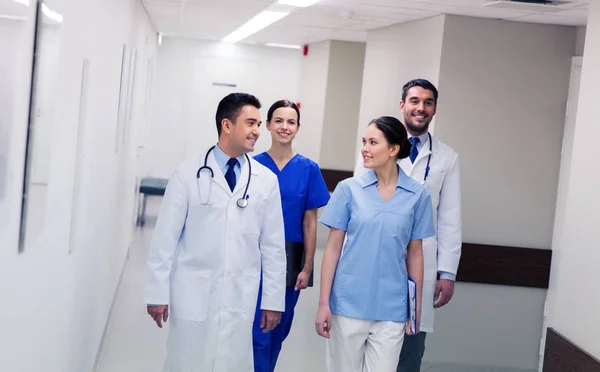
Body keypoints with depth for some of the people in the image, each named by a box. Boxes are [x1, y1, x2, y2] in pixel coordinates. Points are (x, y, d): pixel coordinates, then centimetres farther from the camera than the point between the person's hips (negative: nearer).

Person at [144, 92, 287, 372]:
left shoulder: (266, 180, 3)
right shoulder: (189, 173, -2)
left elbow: (273, 245, 5)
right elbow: (166, 237, -2)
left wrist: (274, 300, 5)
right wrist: (158, 293, -4)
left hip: (240, 298, 2)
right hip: (193, 294, -1)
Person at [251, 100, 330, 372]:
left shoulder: (308, 169, -1)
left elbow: (310, 223, 0)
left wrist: (307, 268, -3)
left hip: (291, 258, 1)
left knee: (279, 329, 13)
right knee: (260, 329, -4)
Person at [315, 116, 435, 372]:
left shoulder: (417, 195, 0)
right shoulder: (348, 189, -2)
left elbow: (415, 253, 6)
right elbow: (333, 247, 0)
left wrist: (417, 305, 6)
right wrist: (323, 303, -4)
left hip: (391, 308, 0)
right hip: (349, 303, 0)